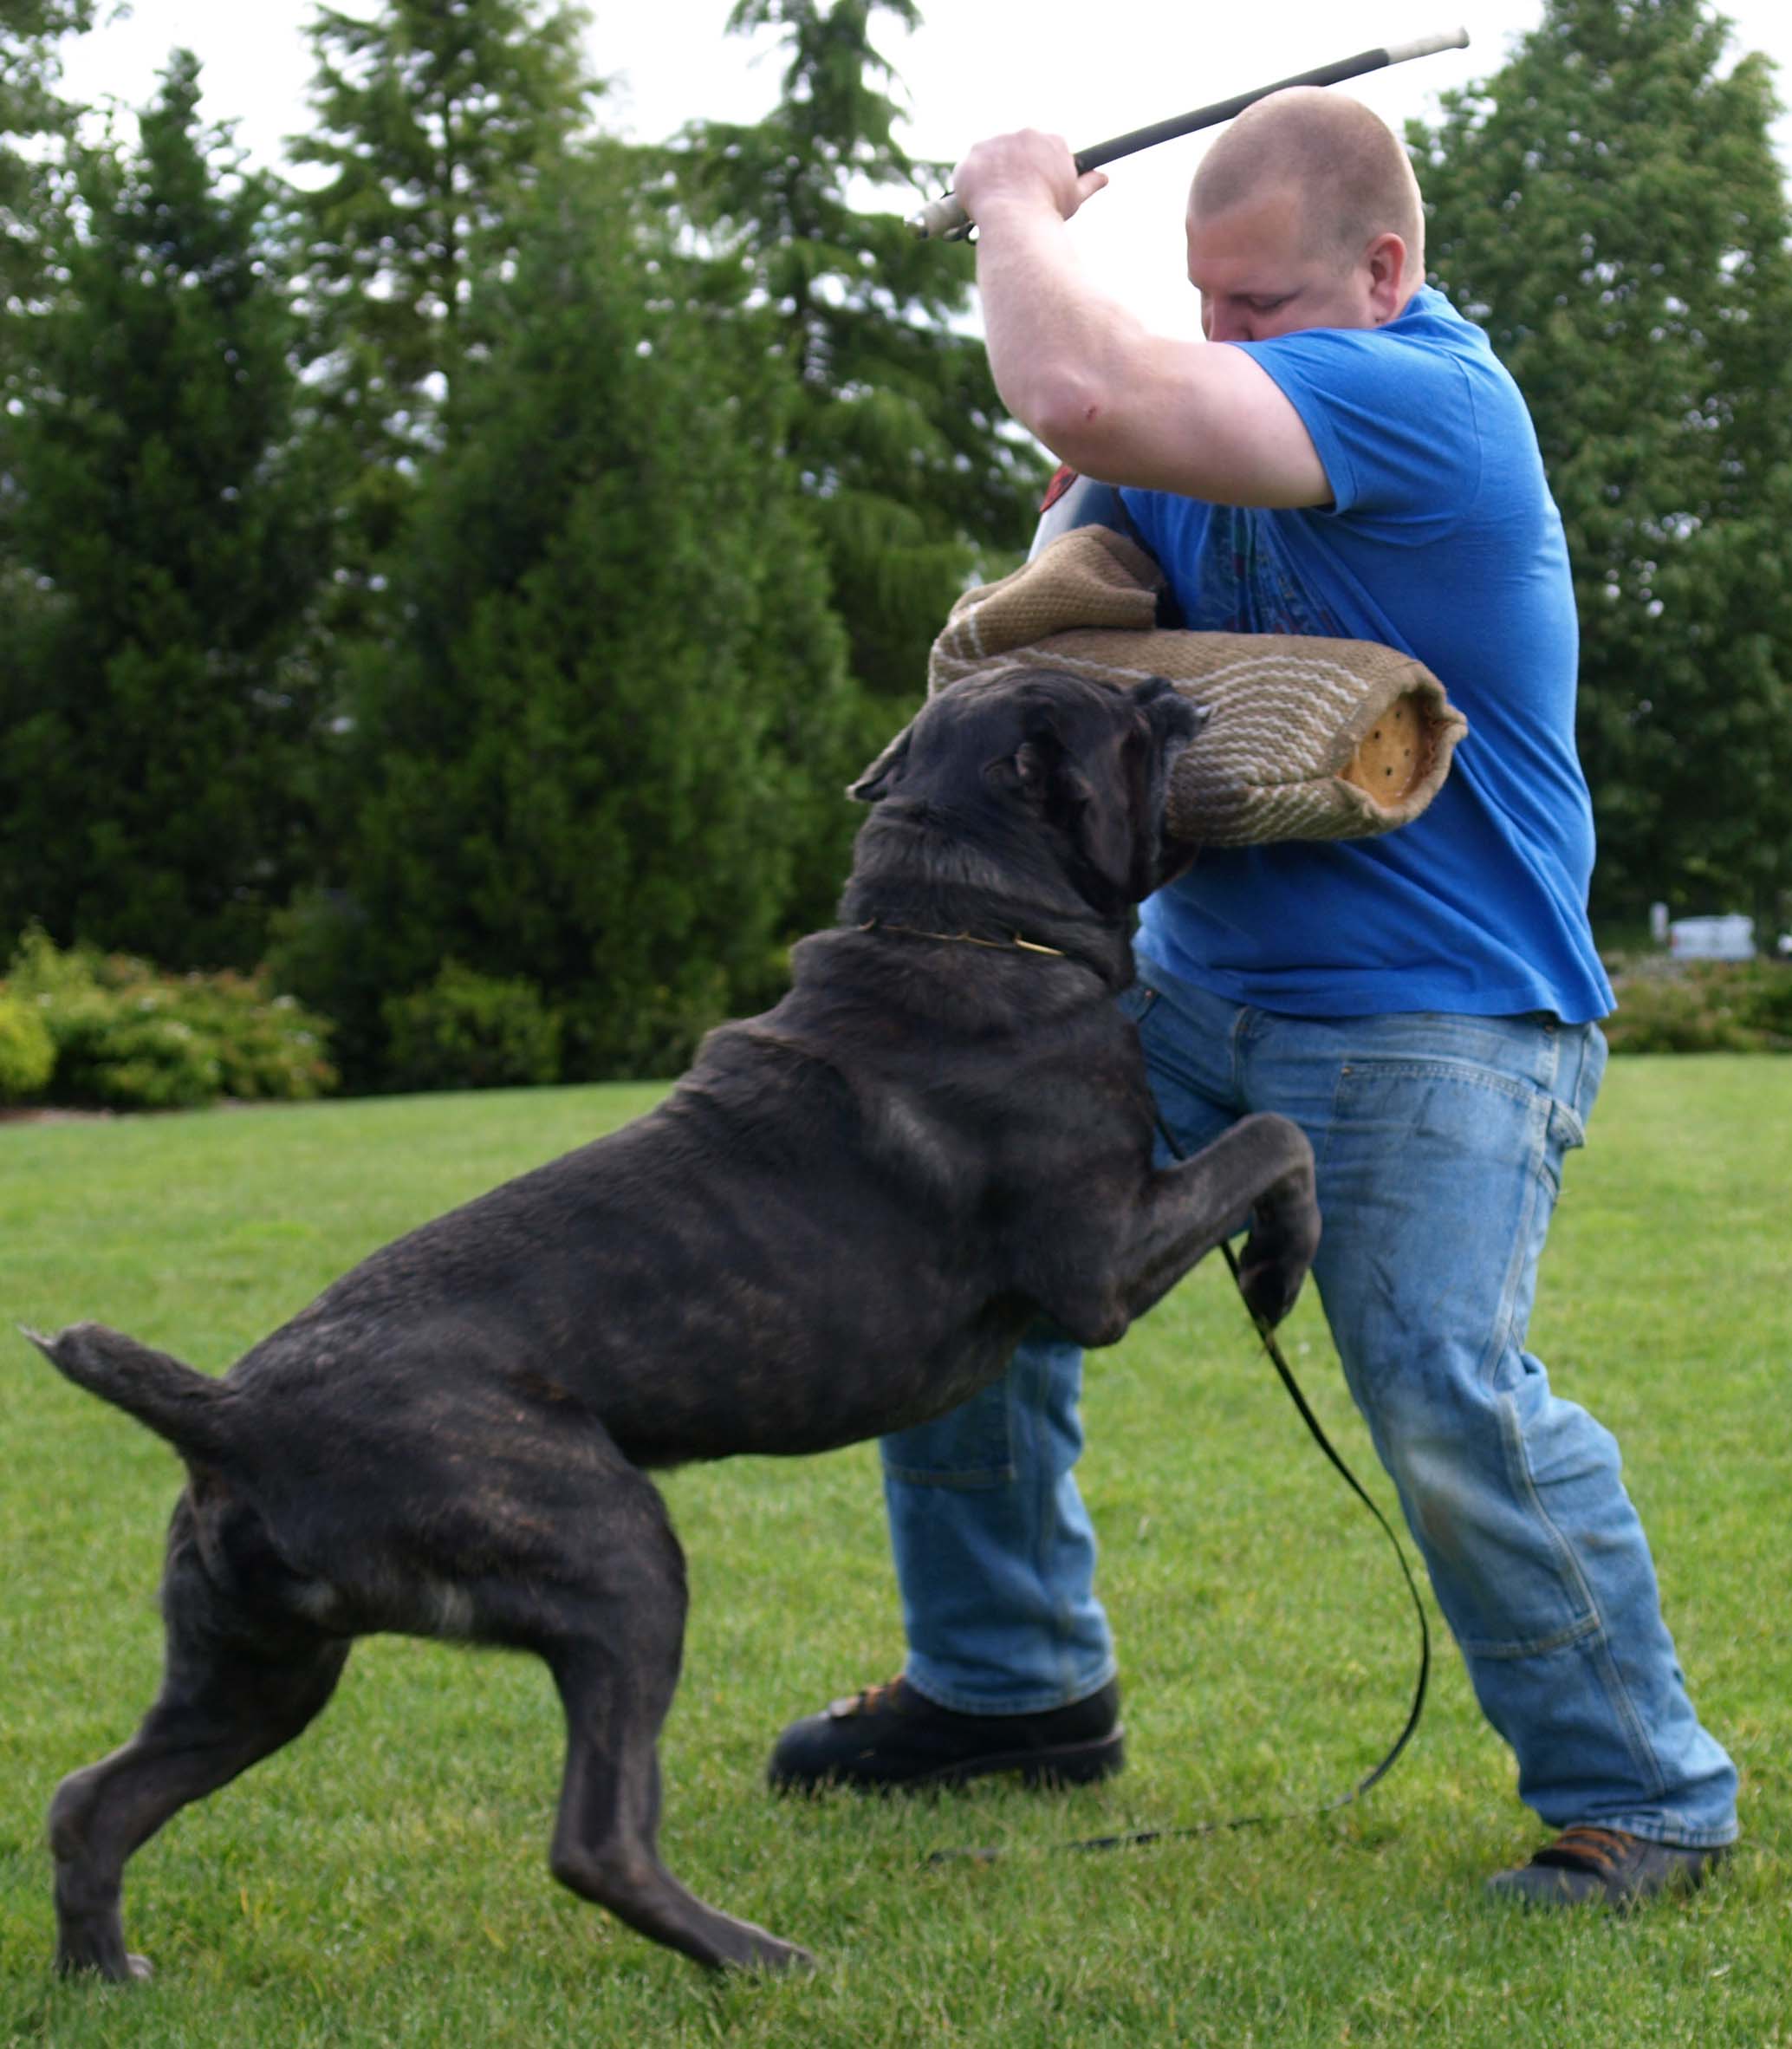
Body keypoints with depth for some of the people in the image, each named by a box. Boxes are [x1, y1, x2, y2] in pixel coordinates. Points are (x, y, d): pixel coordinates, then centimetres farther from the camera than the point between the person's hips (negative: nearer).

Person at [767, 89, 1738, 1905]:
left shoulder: (1417, 396, -22)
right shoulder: (1257, 386, 8)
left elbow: (1088, 396, -33)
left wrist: (1015, 207, -13)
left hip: (1433, 1024, -9)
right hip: (1200, 981, 9)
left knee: (1449, 1398, -22)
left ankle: (1643, 1796, 0)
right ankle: (1009, 1680, 22)